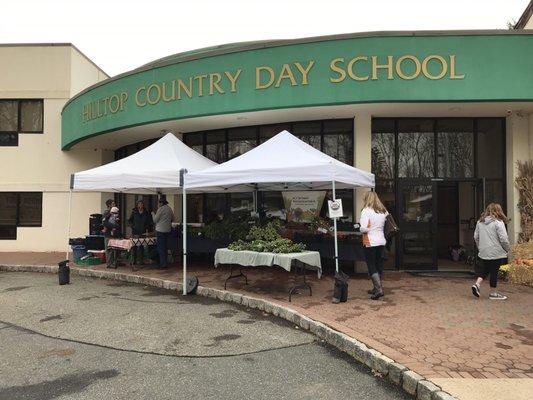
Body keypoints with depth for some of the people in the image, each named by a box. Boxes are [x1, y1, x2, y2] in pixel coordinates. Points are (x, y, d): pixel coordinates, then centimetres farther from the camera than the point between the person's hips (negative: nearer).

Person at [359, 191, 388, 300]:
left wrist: (361, 229, 0)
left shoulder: (366, 211, -14)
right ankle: (376, 288, 25)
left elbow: (364, 229, -20)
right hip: (381, 241, 7)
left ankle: (379, 289, -8)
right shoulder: (383, 211, 7)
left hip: (370, 242, -7)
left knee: (371, 266, 0)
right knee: (379, 265, 14)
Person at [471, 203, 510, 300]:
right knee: (494, 271, 5)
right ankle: (493, 293, 15)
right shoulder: (498, 222, -13)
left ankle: (477, 284, 0)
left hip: (484, 252, 5)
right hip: (496, 252, -5)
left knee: (484, 269, 18)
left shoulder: (480, 222, 6)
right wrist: (507, 249, 1)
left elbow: (476, 237, 12)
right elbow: (503, 239, -15)